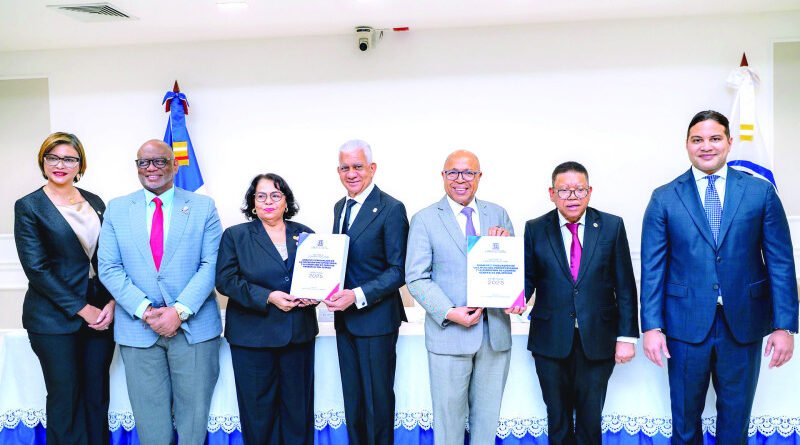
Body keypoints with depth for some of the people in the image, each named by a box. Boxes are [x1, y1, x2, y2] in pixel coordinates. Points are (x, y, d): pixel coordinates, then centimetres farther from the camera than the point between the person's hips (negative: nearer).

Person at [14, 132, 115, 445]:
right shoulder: (28, 206, -3)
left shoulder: (95, 203, 9)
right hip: (55, 319, -3)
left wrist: (111, 303, -7)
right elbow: (36, 268, -9)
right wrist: (82, 309, -12)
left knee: (97, 396, 9)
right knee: (65, 399, 6)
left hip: (101, 313, 4)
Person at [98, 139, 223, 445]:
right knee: (150, 415, 9)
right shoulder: (117, 209, 7)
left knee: (194, 412, 7)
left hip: (194, 325, -1)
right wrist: (145, 310, -12)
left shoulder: (203, 207, 3)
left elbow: (211, 264, -4)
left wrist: (180, 310, -15)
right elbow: (109, 268, 1)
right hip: (138, 328, 1)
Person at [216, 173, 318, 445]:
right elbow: (225, 280, -6)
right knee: (258, 409, 5)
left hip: (299, 335, 2)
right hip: (253, 335, -2)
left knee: (298, 407, 9)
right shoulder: (235, 235, 3)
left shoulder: (305, 234, 10)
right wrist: (268, 297, -17)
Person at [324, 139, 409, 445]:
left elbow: (399, 270, -15)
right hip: (344, 317, 7)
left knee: (377, 398, 7)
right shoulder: (340, 207, 10)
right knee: (353, 398, 17)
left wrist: (358, 295, -24)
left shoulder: (391, 209, -13)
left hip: (376, 318, -7)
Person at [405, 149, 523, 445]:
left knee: (487, 418, 17)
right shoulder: (424, 220, -2)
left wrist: (506, 241, -13)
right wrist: (450, 313, -19)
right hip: (449, 334, -3)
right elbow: (416, 278, -7)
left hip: (496, 333, 3)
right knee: (449, 419, 10)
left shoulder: (498, 215, 7)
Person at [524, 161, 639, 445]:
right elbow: (528, 277, 4)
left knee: (591, 418, 10)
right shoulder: (535, 229, 1)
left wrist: (627, 336, -3)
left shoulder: (612, 226, 0)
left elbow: (625, 286, 1)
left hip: (598, 341, 0)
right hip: (551, 339, 1)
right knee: (557, 419, 13)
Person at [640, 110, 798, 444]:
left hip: (744, 323, 1)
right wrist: (651, 326, -8)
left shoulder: (761, 191, 2)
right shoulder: (664, 198, 0)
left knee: (736, 418, 15)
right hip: (686, 325, 0)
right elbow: (652, 267, -2)